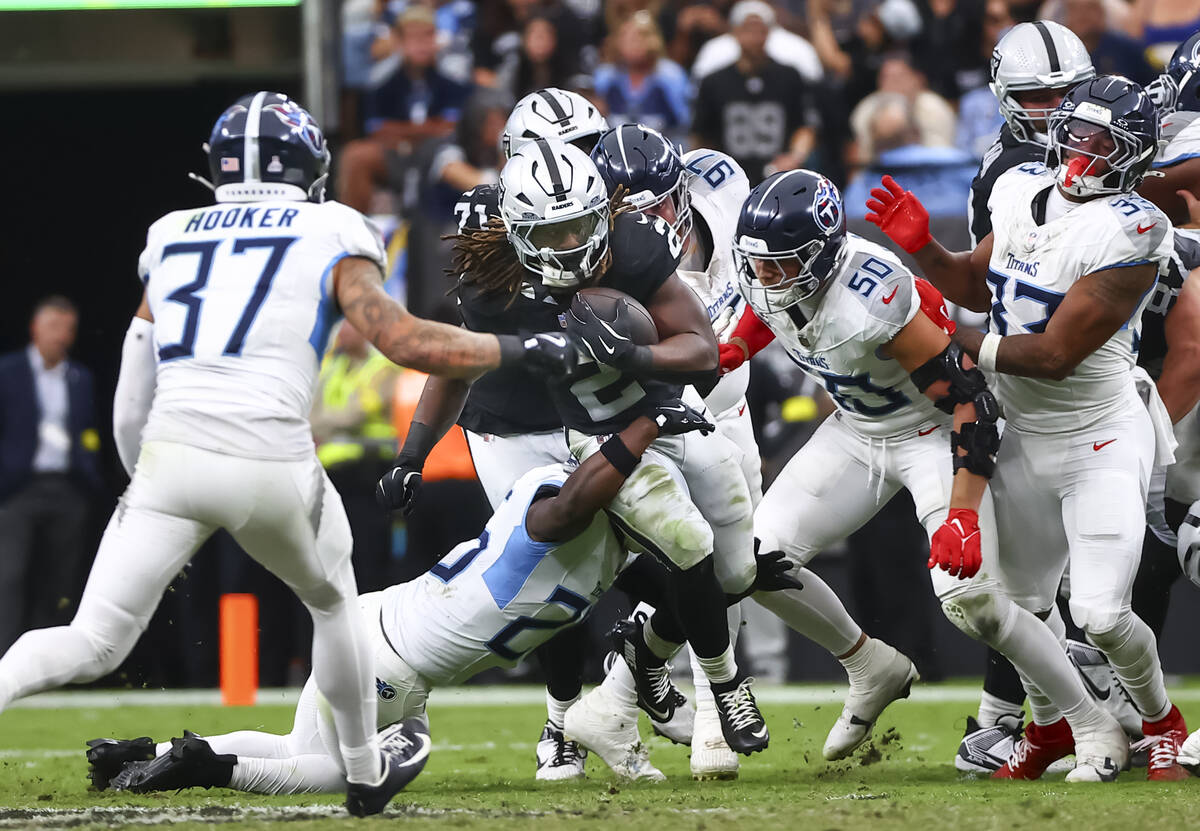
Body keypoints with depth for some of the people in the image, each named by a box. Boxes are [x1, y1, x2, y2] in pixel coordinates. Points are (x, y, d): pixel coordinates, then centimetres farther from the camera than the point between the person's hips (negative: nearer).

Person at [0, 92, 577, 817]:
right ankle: (366, 774, 37)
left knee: (94, 645, 2)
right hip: (272, 468, -2)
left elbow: (131, 412, 21)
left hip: (171, 457, 2)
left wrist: (147, 479, 34)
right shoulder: (331, 241, 9)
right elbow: (405, 341, -3)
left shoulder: (171, 241, 20)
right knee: (331, 598, 27)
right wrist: (524, 349, 8)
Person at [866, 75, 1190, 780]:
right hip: (1024, 439, 7)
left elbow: (1054, 355, -24)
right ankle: (1050, 726, 40)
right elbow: (980, 287, 17)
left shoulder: (1130, 234, -23)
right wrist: (922, 248, -1)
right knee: (1022, 602, 15)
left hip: (1101, 438, -7)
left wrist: (951, 342, -18)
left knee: (1101, 613, -13)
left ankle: (1162, 722, 16)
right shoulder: (1024, 192, 1)